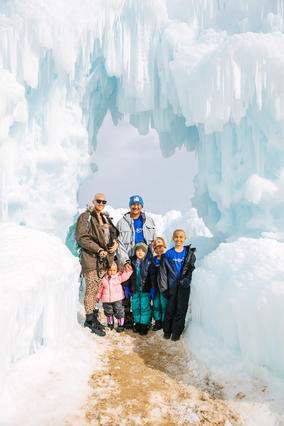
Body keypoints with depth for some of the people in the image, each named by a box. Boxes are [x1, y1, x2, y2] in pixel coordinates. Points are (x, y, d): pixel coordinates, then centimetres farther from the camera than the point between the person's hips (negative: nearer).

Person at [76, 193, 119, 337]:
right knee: (91, 290, -2)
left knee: (98, 290, 11)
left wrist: (116, 243, 0)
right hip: (91, 259, -6)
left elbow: (114, 234, 23)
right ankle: (90, 320, 9)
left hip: (105, 259, 7)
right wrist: (98, 249, -19)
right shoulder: (85, 217, -4)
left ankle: (93, 317, 23)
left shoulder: (106, 218, 19)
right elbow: (81, 238, -13)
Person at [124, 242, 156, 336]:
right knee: (135, 306, 10)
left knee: (145, 306, -2)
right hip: (135, 289, 4)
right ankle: (137, 323, 26)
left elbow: (152, 276, -7)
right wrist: (126, 287, 6)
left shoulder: (149, 262, -7)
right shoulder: (132, 261, 1)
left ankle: (144, 325, 10)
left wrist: (153, 289, -11)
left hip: (145, 290, -3)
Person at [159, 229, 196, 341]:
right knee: (170, 309, 2)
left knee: (181, 309, 2)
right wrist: (164, 288, -1)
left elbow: (192, 269, 2)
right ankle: (167, 331, 21)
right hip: (172, 285, 0)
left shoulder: (190, 253, 5)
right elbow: (163, 271, 4)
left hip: (184, 286, 0)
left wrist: (186, 280, -14)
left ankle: (176, 332, 17)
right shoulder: (168, 254, 4)